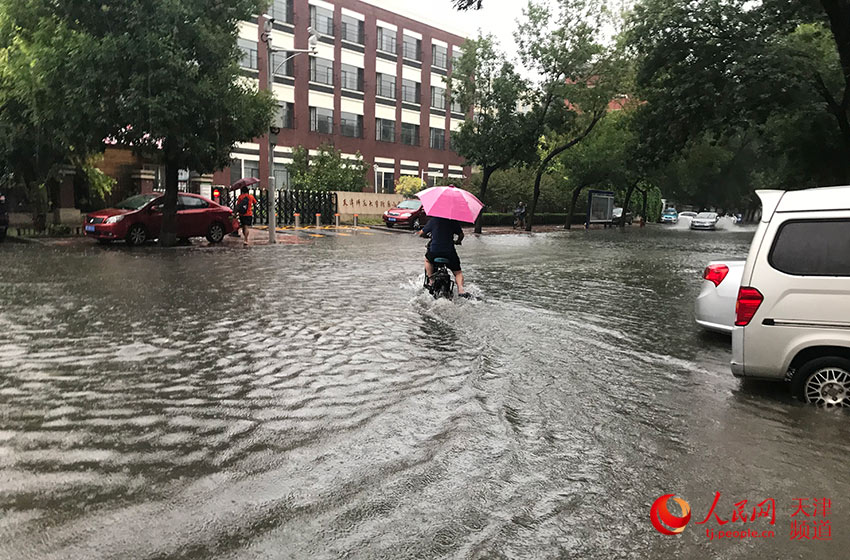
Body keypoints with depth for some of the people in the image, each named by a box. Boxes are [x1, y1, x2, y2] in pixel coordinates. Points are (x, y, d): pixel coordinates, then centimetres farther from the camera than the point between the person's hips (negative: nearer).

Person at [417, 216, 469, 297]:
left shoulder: (433, 220, 3)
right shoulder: (454, 221, 5)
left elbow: (421, 233, 7)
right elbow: (461, 235, 8)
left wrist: (421, 234, 31)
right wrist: (457, 242, 30)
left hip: (434, 251, 0)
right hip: (450, 251, 0)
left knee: (427, 260, 34)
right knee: (457, 272, 14)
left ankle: (431, 280, 22)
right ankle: (460, 289, -10)